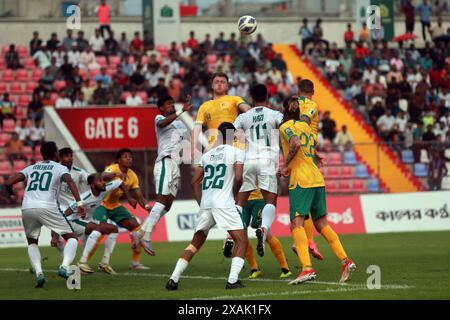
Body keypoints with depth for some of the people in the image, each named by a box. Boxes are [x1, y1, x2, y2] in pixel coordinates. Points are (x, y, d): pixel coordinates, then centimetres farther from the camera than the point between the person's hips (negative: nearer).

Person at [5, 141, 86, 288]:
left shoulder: (31, 168, 23)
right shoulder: (60, 168, 14)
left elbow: (9, 182, 15)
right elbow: (70, 181, -8)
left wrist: (11, 194, 36)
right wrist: (79, 203, -15)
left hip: (27, 208, 3)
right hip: (47, 207, -3)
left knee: (32, 243, 24)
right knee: (72, 237, 9)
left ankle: (38, 273, 1)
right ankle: (65, 267, -16)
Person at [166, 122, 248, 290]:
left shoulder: (207, 154, 18)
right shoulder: (236, 152, 3)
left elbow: (195, 181, 17)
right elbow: (238, 178, -8)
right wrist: (233, 194, 9)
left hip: (206, 203, 6)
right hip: (224, 204, -6)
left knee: (196, 243, 16)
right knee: (242, 240, 2)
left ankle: (174, 278, 8)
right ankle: (233, 280, -12)